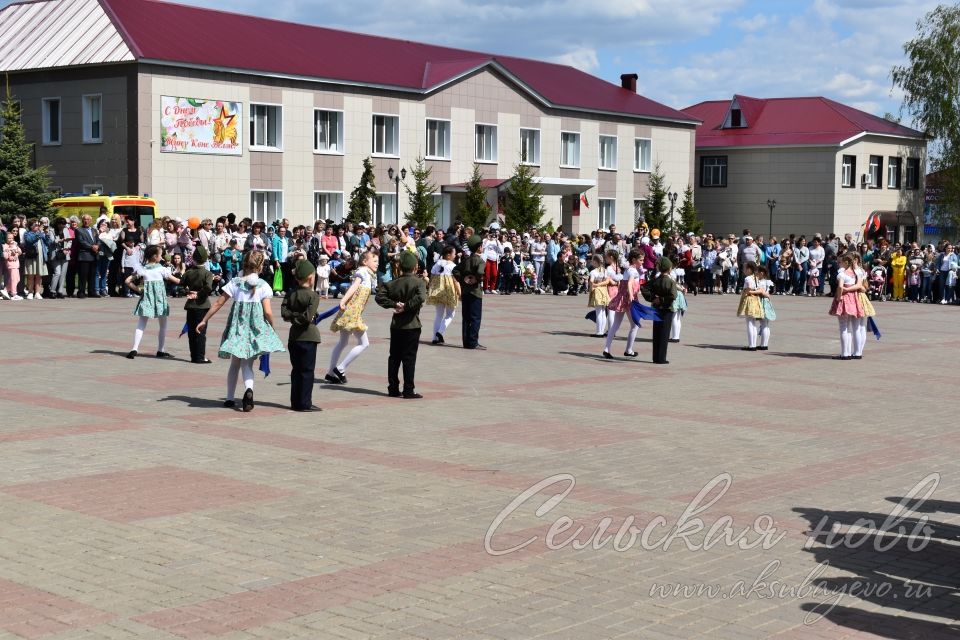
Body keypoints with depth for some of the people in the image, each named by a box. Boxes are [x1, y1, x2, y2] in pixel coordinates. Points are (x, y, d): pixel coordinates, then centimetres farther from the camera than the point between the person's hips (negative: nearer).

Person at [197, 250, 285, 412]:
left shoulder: (235, 283, 1)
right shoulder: (263, 285, -4)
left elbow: (218, 303, 1)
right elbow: (268, 312, -7)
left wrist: (204, 321, 9)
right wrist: (272, 328, 10)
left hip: (237, 326, 2)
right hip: (256, 327, -2)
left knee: (235, 363, 16)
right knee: (247, 364, 2)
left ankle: (230, 398, 19)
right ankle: (248, 389, -26)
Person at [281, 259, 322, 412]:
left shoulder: (291, 294, 4)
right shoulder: (313, 296, -13)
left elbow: (284, 312, -7)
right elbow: (308, 317, -20)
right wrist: (299, 317, -4)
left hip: (294, 336, 6)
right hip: (308, 336, -6)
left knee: (296, 370, 12)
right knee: (307, 371, 0)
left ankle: (295, 402, 16)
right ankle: (305, 403, 1)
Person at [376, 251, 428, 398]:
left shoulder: (393, 283, 5)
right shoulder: (419, 282, -9)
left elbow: (379, 296, -3)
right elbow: (421, 298, -26)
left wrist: (394, 304, -5)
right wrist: (407, 306, -16)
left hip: (395, 326, 4)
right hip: (412, 326, -4)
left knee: (394, 357, 12)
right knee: (409, 358, -1)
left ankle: (393, 389, 15)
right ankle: (409, 390, -1)